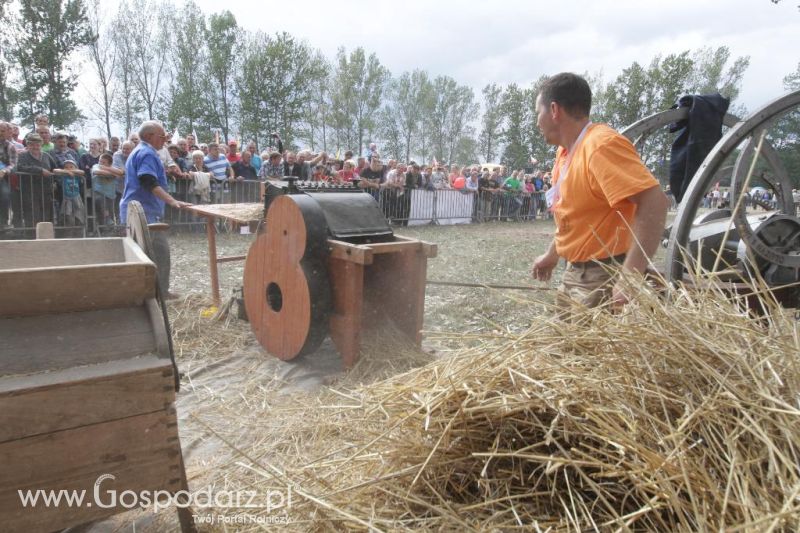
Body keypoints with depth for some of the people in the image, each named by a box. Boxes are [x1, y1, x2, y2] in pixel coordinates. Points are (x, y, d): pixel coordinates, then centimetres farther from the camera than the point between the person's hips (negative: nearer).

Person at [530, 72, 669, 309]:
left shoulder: (601, 145, -21)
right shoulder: (565, 151, 8)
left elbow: (654, 202, -29)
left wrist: (631, 275, -35)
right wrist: (552, 255, 27)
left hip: (604, 279, -9)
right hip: (573, 274, 9)